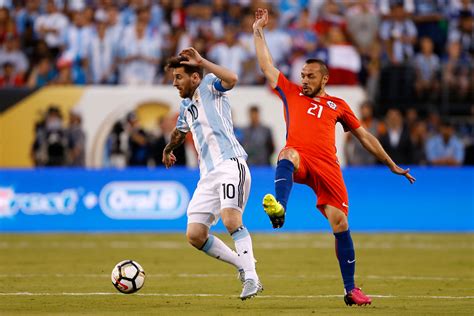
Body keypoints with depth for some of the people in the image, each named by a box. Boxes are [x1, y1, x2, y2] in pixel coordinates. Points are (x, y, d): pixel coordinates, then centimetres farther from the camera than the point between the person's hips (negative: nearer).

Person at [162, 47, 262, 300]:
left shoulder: (208, 85, 1)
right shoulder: (185, 106, 25)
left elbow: (231, 79, -22)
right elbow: (180, 131, 45)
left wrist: (201, 61, -20)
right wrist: (168, 149, 53)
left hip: (230, 163, -9)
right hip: (208, 174, 9)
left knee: (231, 220, -28)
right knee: (194, 235, -2)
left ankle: (251, 278, -26)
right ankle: (242, 265, 12)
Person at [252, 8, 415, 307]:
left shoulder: (337, 105, 22)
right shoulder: (291, 93, 22)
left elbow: (364, 135, 25)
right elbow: (267, 65, 23)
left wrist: (391, 164, 25)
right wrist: (259, 32, 23)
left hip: (327, 166, 1)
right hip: (299, 160, -1)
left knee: (340, 222, -6)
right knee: (287, 154, -38)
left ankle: (351, 289, 2)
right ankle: (279, 209, -66)